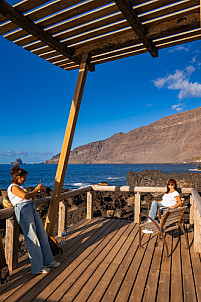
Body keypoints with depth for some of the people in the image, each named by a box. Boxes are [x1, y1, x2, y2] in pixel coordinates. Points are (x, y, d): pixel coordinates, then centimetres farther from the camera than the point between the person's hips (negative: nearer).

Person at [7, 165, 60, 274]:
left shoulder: (19, 187, 25)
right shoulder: (13, 187, -5)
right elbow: (25, 196, -19)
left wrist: (36, 191, 14)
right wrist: (36, 189, -5)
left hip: (32, 210, 10)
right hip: (23, 210, -10)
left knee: (42, 235, 9)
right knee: (32, 239, -7)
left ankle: (48, 261, 18)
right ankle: (38, 267, 2)